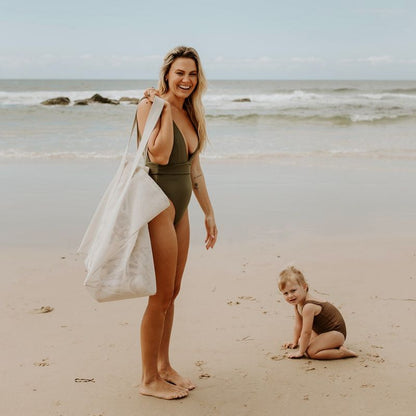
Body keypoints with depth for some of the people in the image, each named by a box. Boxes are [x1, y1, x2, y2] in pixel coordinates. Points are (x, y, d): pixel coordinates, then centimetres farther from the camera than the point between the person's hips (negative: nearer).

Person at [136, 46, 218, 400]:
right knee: (161, 296, -2)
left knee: (173, 292, 15)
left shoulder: (191, 112, 13)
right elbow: (159, 155, -26)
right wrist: (164, 109, -19)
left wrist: (209, 212, 18)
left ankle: (163, 366, 29)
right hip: (159, 206, -8)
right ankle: (149, 379, 11)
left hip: (180, 209, 8)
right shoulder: (150, 106, -10)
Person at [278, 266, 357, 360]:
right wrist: (295, 341, 21)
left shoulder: (308, 307, -30)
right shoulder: (297, 303, 0)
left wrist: (300, 352, -17)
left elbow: (306, 332, -25)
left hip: (336, 333, -10)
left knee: (310, 352, -22)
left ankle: (342, 352, -14)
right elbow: (298, 325, 14)